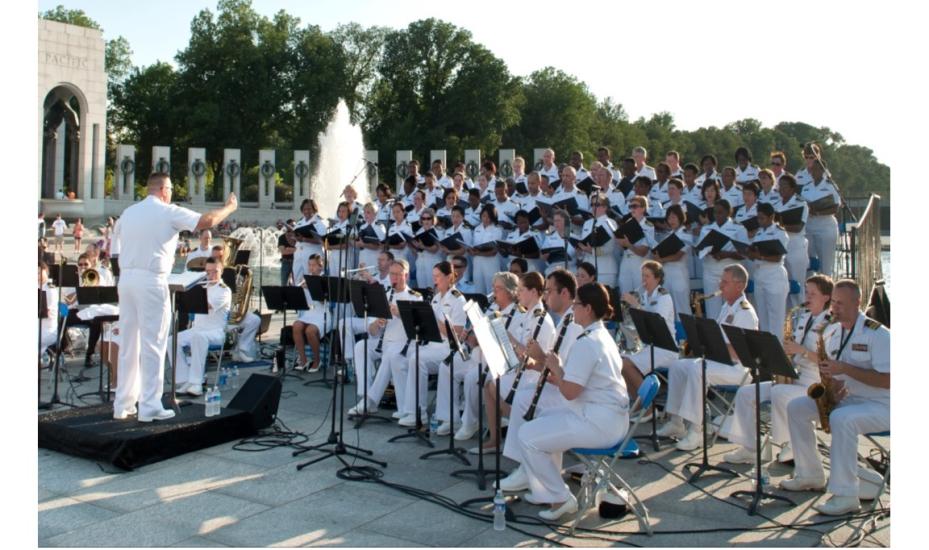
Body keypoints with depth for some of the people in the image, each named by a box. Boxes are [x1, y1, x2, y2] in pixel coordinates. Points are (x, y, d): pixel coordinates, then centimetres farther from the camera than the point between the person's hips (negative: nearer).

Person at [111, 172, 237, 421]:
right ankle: (150, 406, -1)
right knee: (152, 345, -2)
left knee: (128, 344, 12)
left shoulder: (128, 212, 13)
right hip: (151, 280, -6)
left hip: (126, 277, 6)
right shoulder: (168, 212, -6)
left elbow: (117, 240, 19)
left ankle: (123, 404, 18)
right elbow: (207, 220, -11)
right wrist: (229, 207, 4)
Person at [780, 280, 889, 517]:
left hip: (880, 406, -8)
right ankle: (810, 475, 7)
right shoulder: (831, 332, 7)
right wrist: (831, 382, -9)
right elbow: (828, 369, 16)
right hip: (845, 398, 8)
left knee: (841, 419, -36)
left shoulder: (878, 334, -15)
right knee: (796, 407, -2)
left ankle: (845, 496, -30)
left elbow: (887, 381, -22)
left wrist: (844, 369, -27)